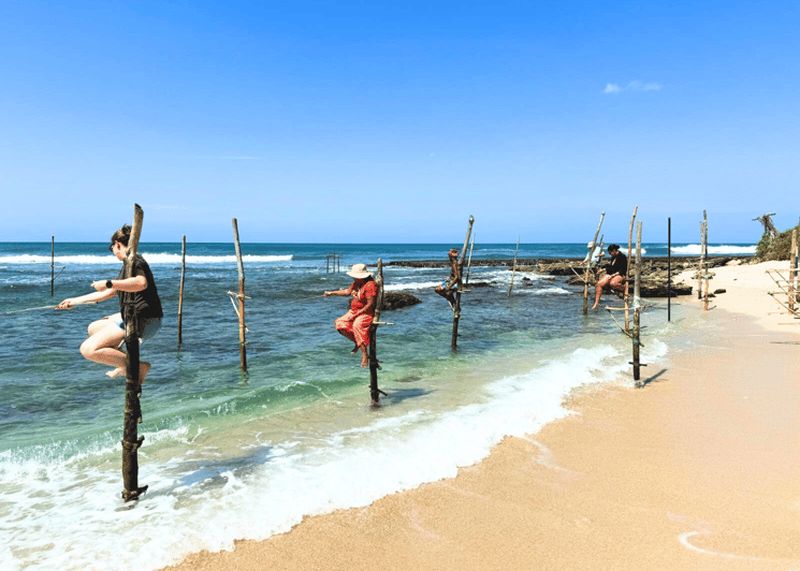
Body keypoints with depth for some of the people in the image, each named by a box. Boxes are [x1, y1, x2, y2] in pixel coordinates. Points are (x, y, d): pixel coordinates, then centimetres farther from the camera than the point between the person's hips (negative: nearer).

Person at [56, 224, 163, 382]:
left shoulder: (133, 260, -9)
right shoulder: (129, 263, 22)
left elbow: (141, 283, -33)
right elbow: (107, 293, 30)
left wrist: (109, 283, -27)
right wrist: (75, 301, 36)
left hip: (143, 321, -10)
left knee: (88, 350, -14)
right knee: (94, 328, 26)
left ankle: (138, 367, -13)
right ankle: (124, 366, 19)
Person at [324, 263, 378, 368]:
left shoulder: (370, 285, -22)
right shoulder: (356, 282, 6)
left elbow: (370, 305, -24)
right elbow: (347, 291, 24)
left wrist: (356, 315, -22)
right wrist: (332, 293, 21)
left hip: (366, 313, -9)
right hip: (354, 311, 9)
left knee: (357, 325, -37)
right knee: (339, 323, -5)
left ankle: (364, 354, -35)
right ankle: (357, 343, 8)